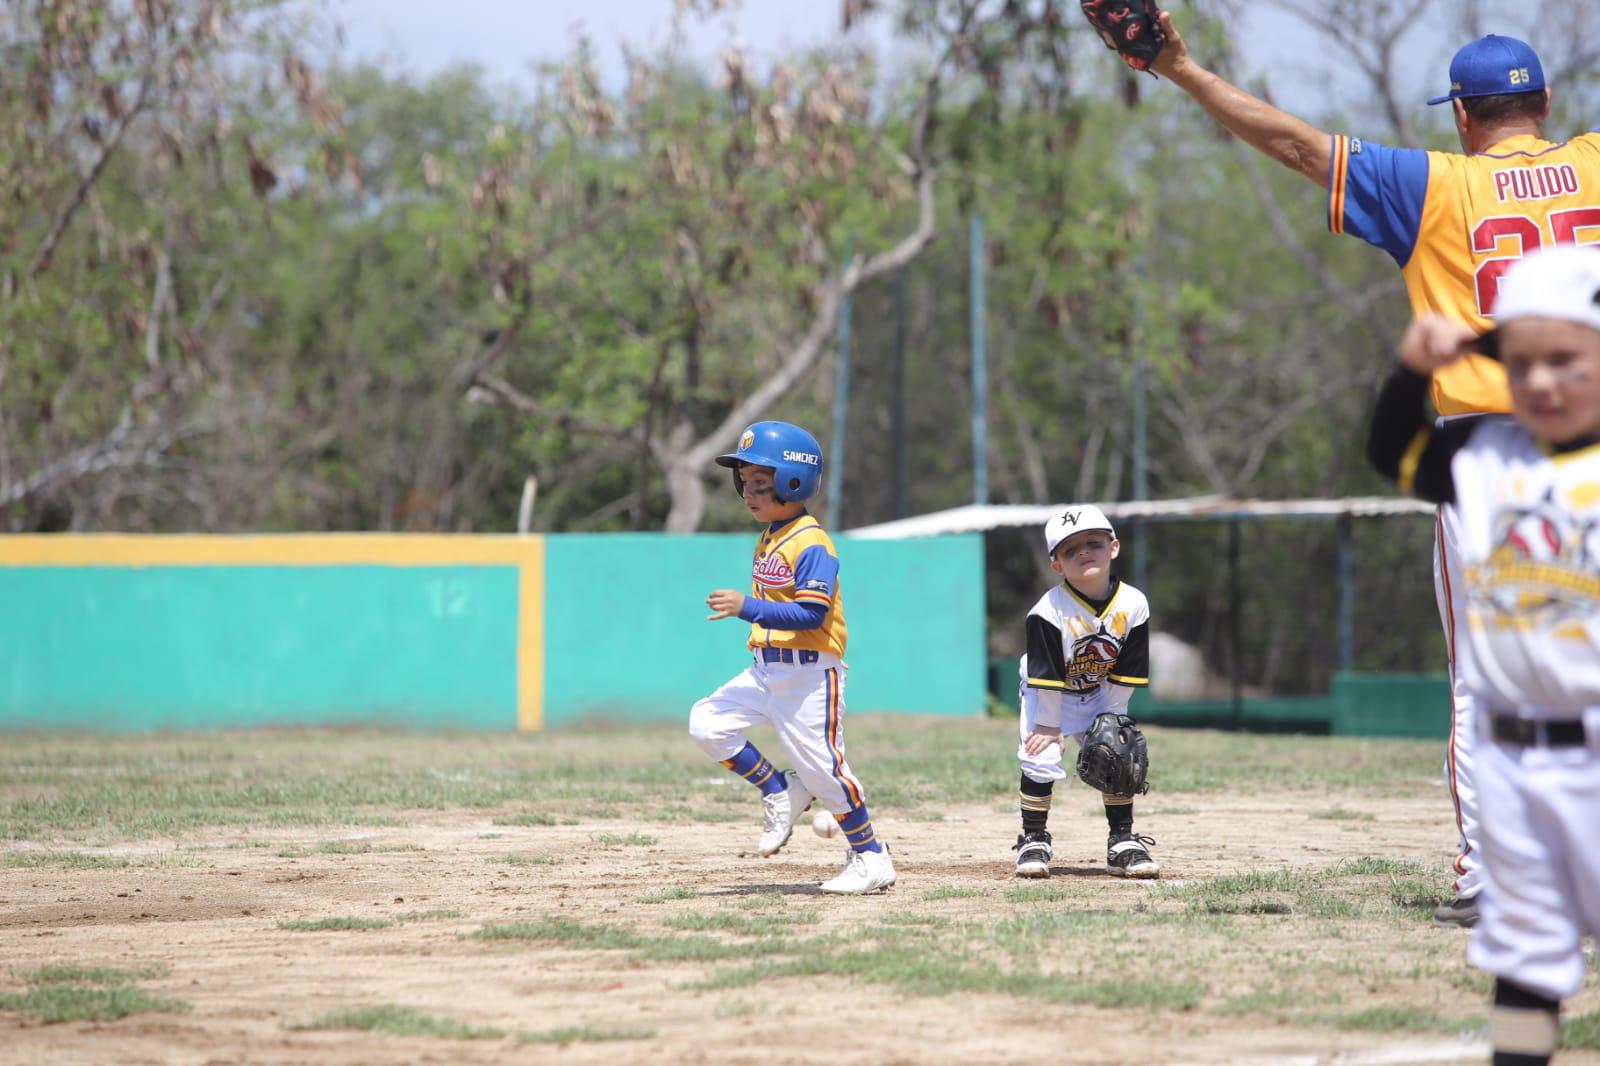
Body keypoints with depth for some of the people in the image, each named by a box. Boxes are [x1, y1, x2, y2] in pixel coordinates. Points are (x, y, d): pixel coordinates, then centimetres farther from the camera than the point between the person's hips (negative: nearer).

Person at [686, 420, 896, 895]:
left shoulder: (811, 543, -16)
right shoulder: (768, 539, 13)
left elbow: (811, 614, -24)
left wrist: (747, 607, -27)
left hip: (810, 672, -9)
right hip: (765, 670, 9)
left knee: (820, 766, -6)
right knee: (706, 723, -3)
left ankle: (871, 859, 8)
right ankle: (780, 792, 12)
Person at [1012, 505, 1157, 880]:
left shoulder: (1132, 605, -19)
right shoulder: (1048, 612, -30)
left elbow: (1124, 677, -11)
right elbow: (1047, 679, -22)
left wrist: (1110, 718, -11)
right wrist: (1050, 725, -18)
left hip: (1101, 695, 3)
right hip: (1049, 695, -3)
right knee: (1040, 756, -15)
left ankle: (1123, 843, 8)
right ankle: (1034, 841, 0)